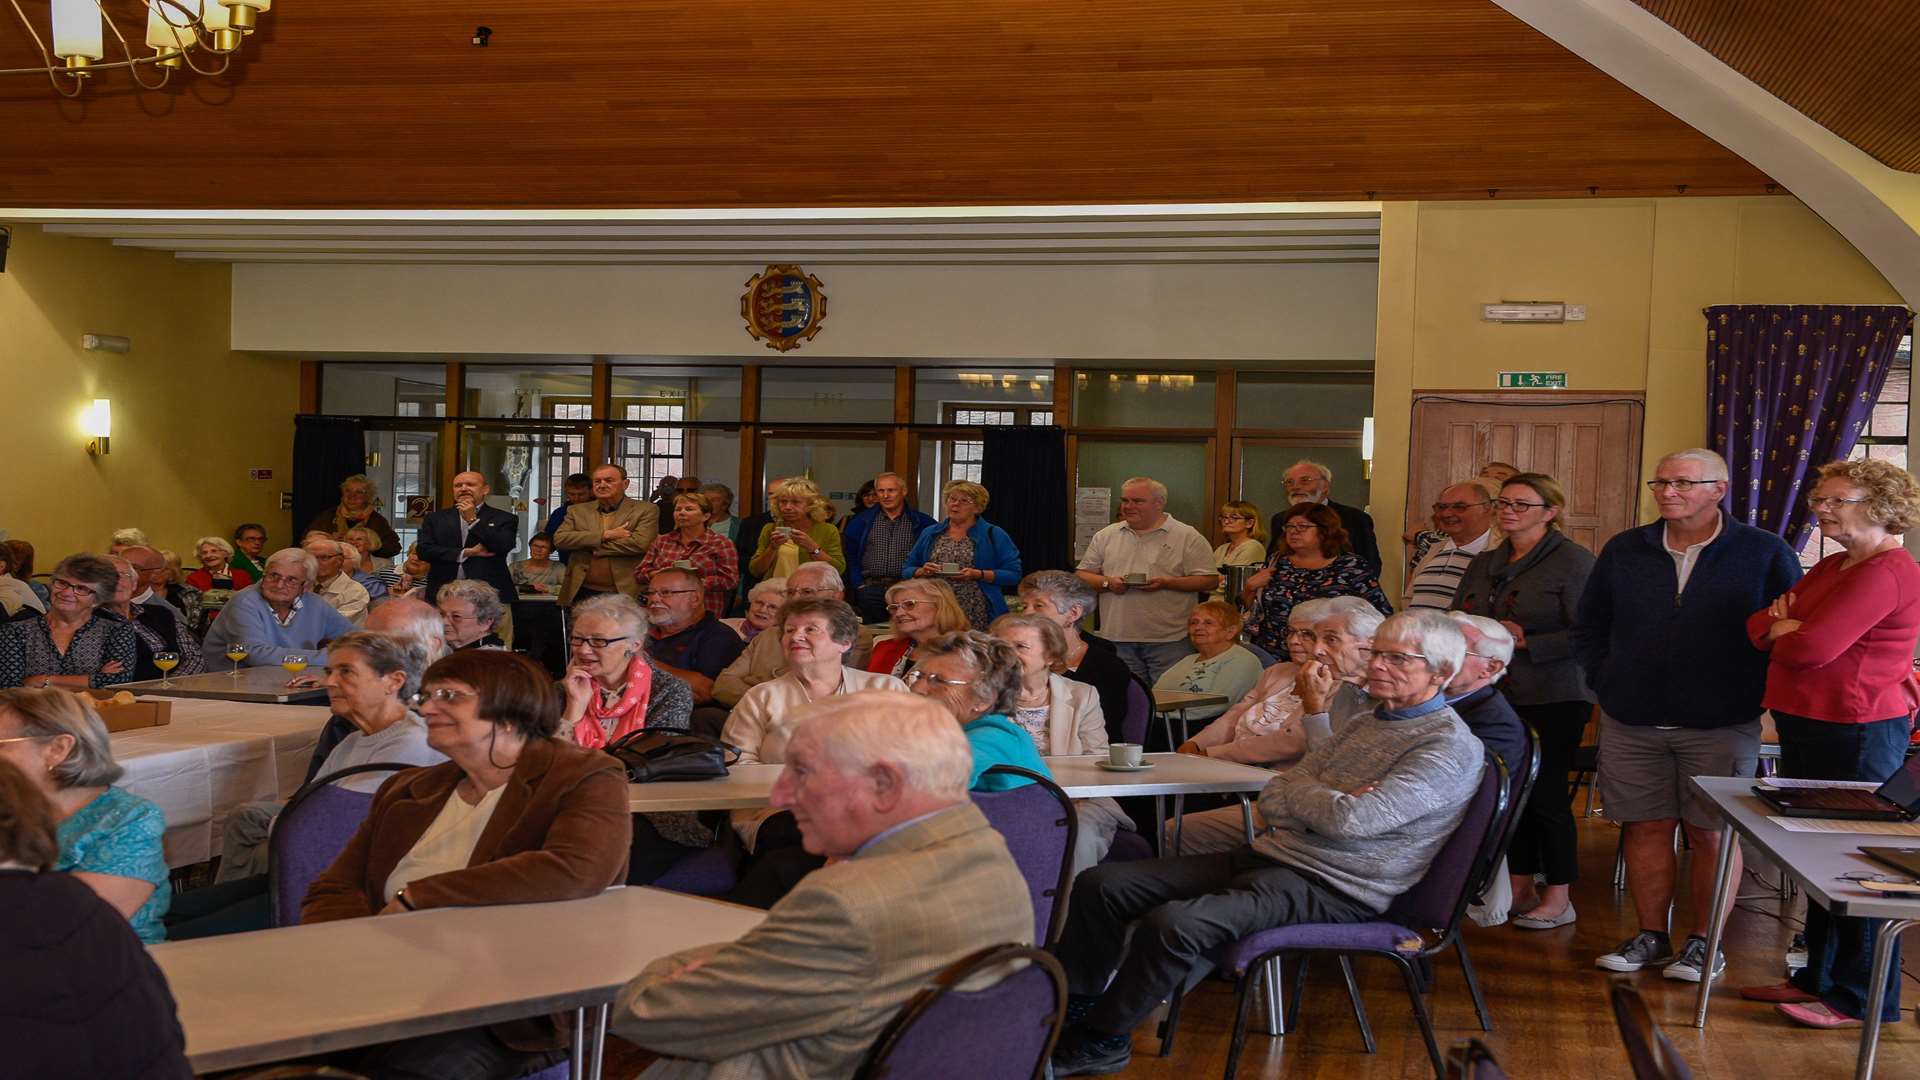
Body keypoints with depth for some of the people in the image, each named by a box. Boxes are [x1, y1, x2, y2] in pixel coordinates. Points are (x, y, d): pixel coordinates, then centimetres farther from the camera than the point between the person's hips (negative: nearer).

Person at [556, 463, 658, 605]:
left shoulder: (646, 510, 2)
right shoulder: (577, 511, 13)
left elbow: (639, 543, -12)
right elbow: (559, 539, -1)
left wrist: (591, 546, -4)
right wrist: (605, 535, -10)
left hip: (626, 593, -3)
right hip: (583, 593, 3)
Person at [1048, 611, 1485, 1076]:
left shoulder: (1450, 746, -9)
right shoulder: (1365, 724, 18)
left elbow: (1350, 820, -21)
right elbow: (1272, 798, 13)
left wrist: (1299, 793, -2)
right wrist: (1325, 804, -8)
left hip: (1330, 888, -9)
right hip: (1269, 856, 9)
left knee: (1174, 922, -31)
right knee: (1100, 885, -4)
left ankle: (1103, 1039, -11)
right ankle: (1075, 1007, 9)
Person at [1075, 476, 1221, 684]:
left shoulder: (1188, 537, 1)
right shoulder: (1106, 536, 13)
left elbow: (1210, 580, -4)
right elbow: (1082, 576, 14)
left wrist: (1166, 583, -16)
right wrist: (1108, 583, -7)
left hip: (1169, 641, -3)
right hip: (1118, 638, 3)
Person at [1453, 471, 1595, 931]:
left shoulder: (1572, 561, -8)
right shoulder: (1485, 564, 14)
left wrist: (1526, 642, -18)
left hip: (1553, 700, -7)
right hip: (1500, 697, 7)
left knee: (1546, 793, -4)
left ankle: (1558, 899, 6)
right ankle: (1520, 888, 20)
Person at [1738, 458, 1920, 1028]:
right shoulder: (1832, 566, 16)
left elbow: (1812, 648, -24)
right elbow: (1758, 624, 12)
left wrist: (1782, 634, -3)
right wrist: (1783, 628, -10)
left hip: (1857, 734, -10)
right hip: (1806, 726, 10)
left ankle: (1862, 999, 8)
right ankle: (1819, 978, 27)